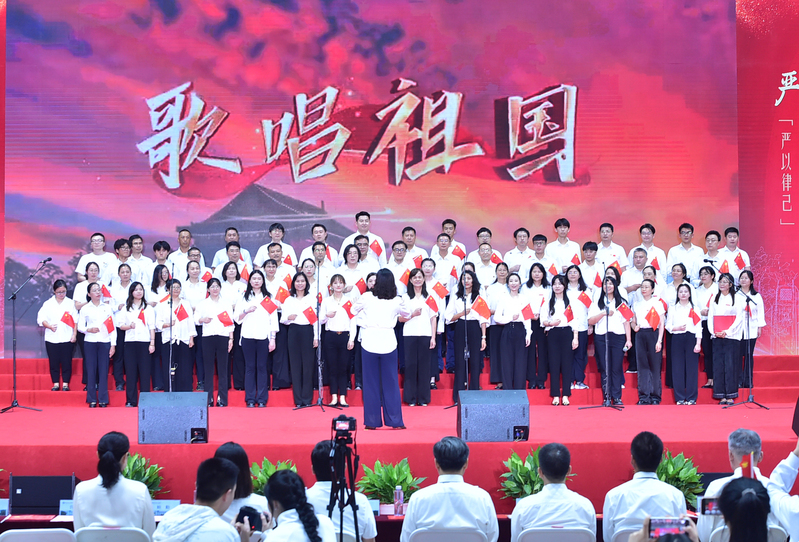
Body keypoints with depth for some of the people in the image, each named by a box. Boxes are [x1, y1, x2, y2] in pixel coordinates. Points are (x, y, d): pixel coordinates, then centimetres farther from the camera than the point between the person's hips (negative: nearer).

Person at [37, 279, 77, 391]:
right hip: (52, 339, 1)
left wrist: (74, 334, -1)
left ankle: (65, 383, 8)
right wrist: (50, 326, -15)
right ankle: (56, 383, 12)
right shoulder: (48, 304, 7)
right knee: (54, 362, 3)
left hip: (67, 339, -1)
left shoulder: (71, 303, 7)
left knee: (66, 362, -1)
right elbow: (41, 319, 2)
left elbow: (75, 320, 6)